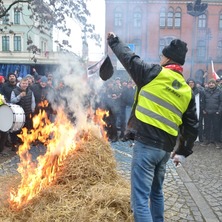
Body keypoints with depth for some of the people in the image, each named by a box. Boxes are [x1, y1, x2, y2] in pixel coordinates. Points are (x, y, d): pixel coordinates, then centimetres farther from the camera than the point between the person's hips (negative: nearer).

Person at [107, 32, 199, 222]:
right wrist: (183, 152, 22)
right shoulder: (187, 91, 11)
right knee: (156, 192, 26)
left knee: (140, 198, -2)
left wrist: (114, 41, 24)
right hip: (166, 148, 7)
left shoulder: (154, 73, -5)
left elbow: (129, 58, 6)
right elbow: (192, 127, 12)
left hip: (146, 144, -7)